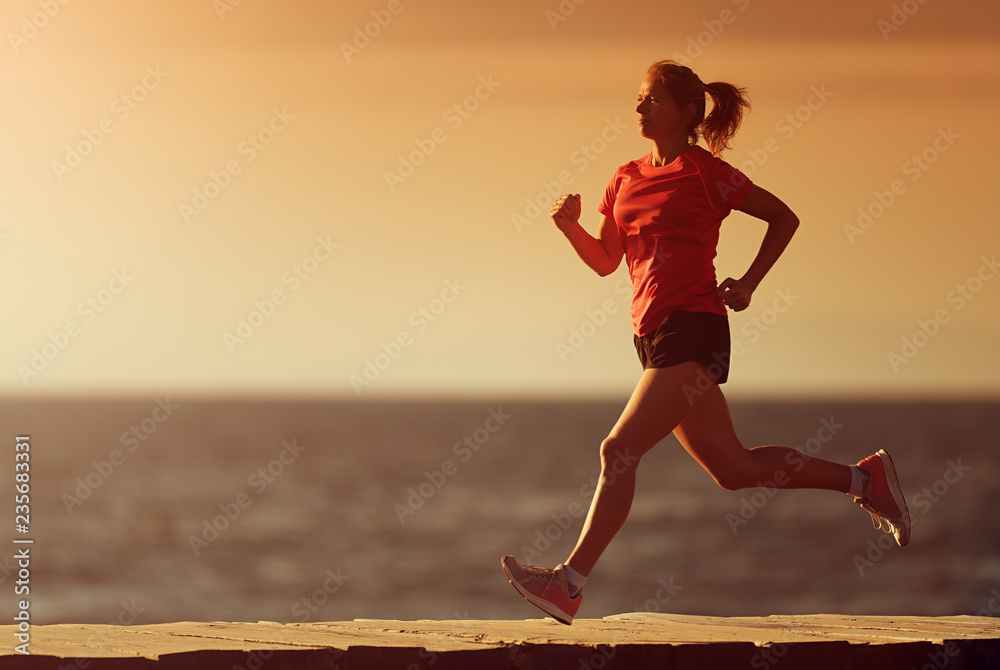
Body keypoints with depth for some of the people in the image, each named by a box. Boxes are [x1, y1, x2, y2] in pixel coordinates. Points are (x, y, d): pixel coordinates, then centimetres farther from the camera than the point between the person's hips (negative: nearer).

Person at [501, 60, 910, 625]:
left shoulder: (706, 172, -3)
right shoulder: (628, 179, 16)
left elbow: (783, 218, 6)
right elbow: (605, 261, 18)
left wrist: (749, 283, -1)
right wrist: (571, 227, 0)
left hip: (694, 330, -8)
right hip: (655, 336, 8)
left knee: (620, 449, -15)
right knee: (733, 467, 11)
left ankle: (570, 585, -16)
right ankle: (864, 480, 24)